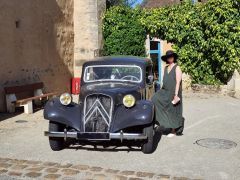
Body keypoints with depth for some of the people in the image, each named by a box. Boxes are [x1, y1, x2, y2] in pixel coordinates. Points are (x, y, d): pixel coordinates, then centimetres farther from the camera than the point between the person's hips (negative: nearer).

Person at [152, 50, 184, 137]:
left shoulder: (177, 68, -6)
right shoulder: (166, 68, 13)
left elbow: (178, 82, -13)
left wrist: (176, 95, -20)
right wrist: (161, 92, 16)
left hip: (172, 93, -6)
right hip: (164, 92, 6)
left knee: (173, 111, 0)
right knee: (155, 100, -18)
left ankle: (173, 131, 14)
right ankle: (162, 123, -9)